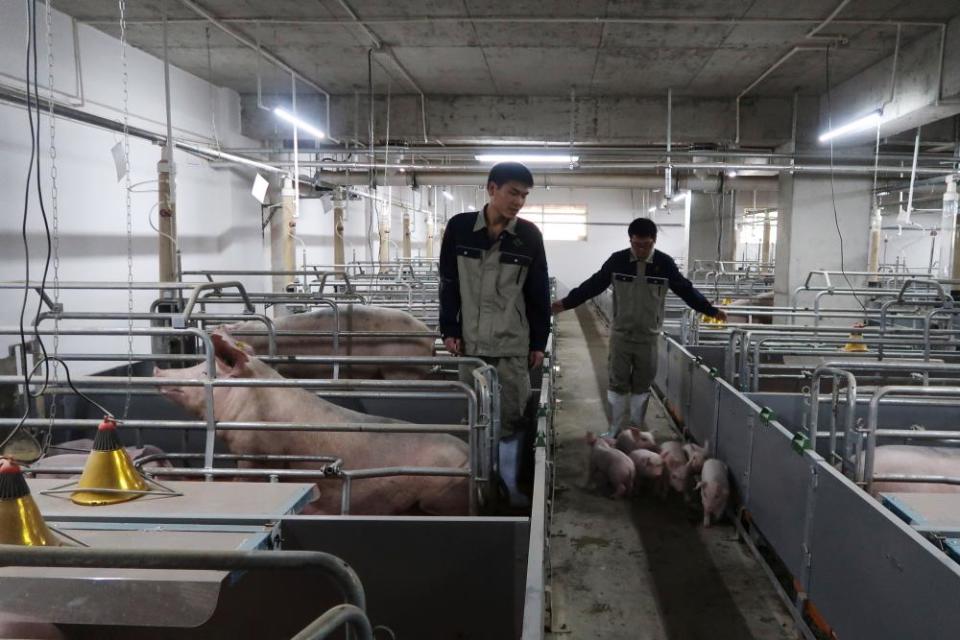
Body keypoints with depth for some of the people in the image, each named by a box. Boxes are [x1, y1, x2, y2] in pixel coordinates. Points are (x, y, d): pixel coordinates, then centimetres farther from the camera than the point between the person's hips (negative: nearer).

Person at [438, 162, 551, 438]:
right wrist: (449, 329, 0)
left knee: (510, 419, 1)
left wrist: (539, 341, 3)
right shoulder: (459, 227, -1)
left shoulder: (530, 235, -1)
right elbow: (448, 284, 5)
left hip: (513, 346, -1)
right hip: (469, 343, 1)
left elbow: (539, 293, 3)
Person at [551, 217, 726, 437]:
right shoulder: (617, 260, -5)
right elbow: (593, 285, 1)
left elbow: (685, 290, 5)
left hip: (648, 337, 1)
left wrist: (710, 310, 3)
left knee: (642, 385, 10)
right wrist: (566, 303, 0)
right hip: (621, 335, -1)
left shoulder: (665, 263, -4)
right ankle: (614, 430, 15)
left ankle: (636, 430, 24)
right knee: (617, 384, 3)